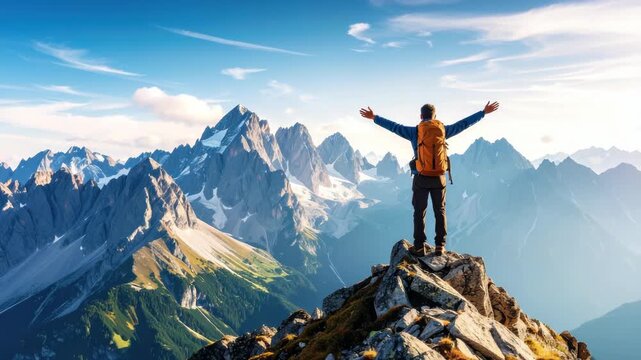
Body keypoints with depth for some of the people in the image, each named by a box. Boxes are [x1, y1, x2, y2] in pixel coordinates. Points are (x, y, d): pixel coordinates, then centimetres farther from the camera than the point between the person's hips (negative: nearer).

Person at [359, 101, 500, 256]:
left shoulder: (415, 131, -6)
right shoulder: (443, 129, 1)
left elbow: (394, 126, -6)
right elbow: (464, 123, 9)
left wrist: (374, 118, 0)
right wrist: (484, 112, 19)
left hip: (421, 178, -2)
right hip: (439, 178, 2)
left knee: (419, 212, 6)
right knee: (440, 211, 12)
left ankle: (419, 247, 6)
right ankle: (440, 246, 10)